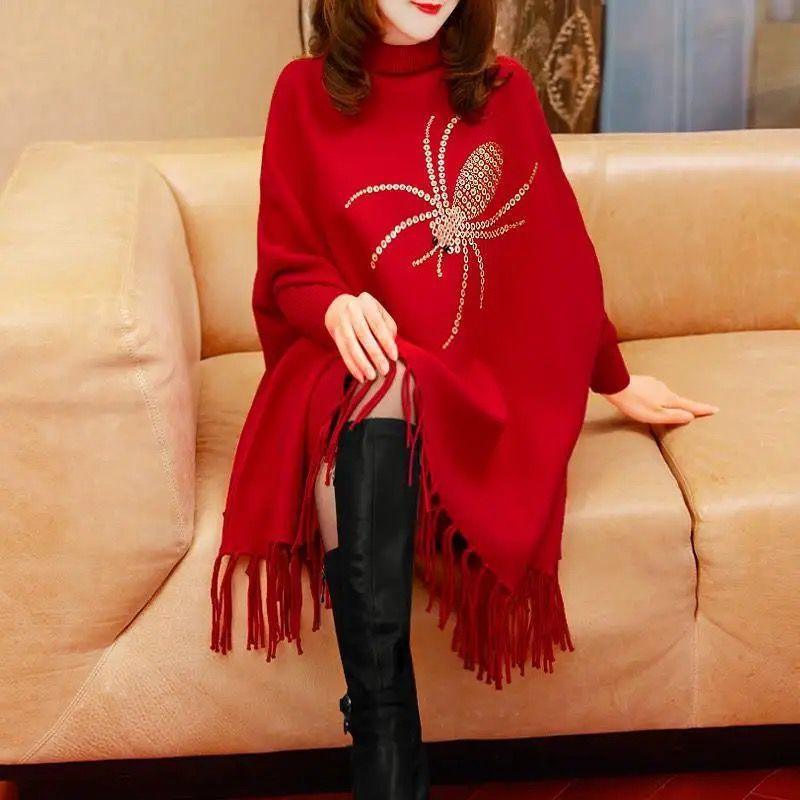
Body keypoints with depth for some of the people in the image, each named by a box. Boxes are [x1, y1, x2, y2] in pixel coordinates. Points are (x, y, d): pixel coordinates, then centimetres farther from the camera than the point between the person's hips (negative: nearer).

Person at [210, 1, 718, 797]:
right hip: (346, 370, 0)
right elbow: (285, 266, 5)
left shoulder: (503, 89, 6)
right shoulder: (306, 92, 4)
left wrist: (615, 380, 21)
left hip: (477, 384, 0)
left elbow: (558, 250, 14)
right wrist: (336, 304, -17)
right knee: (373, 387, -35)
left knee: (384, 395, -34)